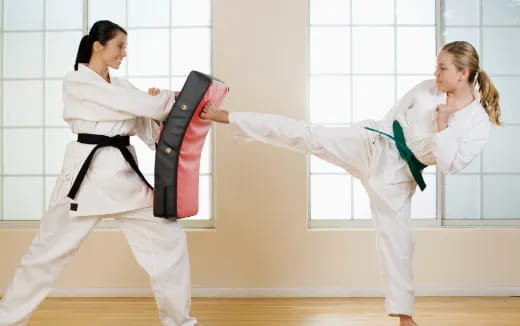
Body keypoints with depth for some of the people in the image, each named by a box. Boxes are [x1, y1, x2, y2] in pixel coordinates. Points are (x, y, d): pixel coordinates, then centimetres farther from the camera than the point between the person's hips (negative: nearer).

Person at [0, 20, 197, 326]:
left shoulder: (122, 85, 14)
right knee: (49, 251, 4)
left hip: (124, 174, 6)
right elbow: (138, 103, -16)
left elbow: (150, 129, 9)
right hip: (88, 173, -6)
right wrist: (173, 97, -4)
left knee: (169, 240, 3)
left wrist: (159, 106, -10)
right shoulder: (76, 82, -6)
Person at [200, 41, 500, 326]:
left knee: (397, 241, 3)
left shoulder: (479, 123, -8)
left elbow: (449, 165, -17)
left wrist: (443, 124, -22)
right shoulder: (427, 89, 0)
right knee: (306, 135, -10)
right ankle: (222, 116, -5)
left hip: (396, 176, -1)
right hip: (369, 145, 2)